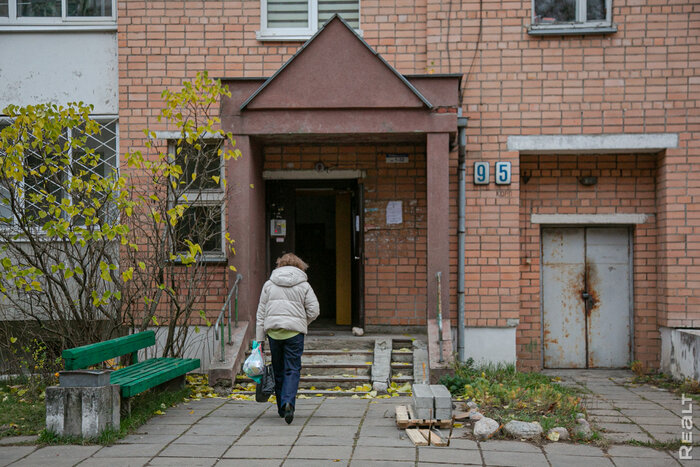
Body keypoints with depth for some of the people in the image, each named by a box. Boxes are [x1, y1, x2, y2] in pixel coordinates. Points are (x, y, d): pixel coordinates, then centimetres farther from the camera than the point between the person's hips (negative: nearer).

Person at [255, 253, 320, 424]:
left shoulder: (269, 284, 11)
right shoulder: (304, 285, 4)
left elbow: (261, 313, 9)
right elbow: (313, 311, -1)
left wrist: (260, 339, 11)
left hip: (273, 331, 2)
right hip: (294, 332, -2)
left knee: (278, 370, 13)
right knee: (292, 370, -1)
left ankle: (282, 408, 19)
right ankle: (288, 403, -21)